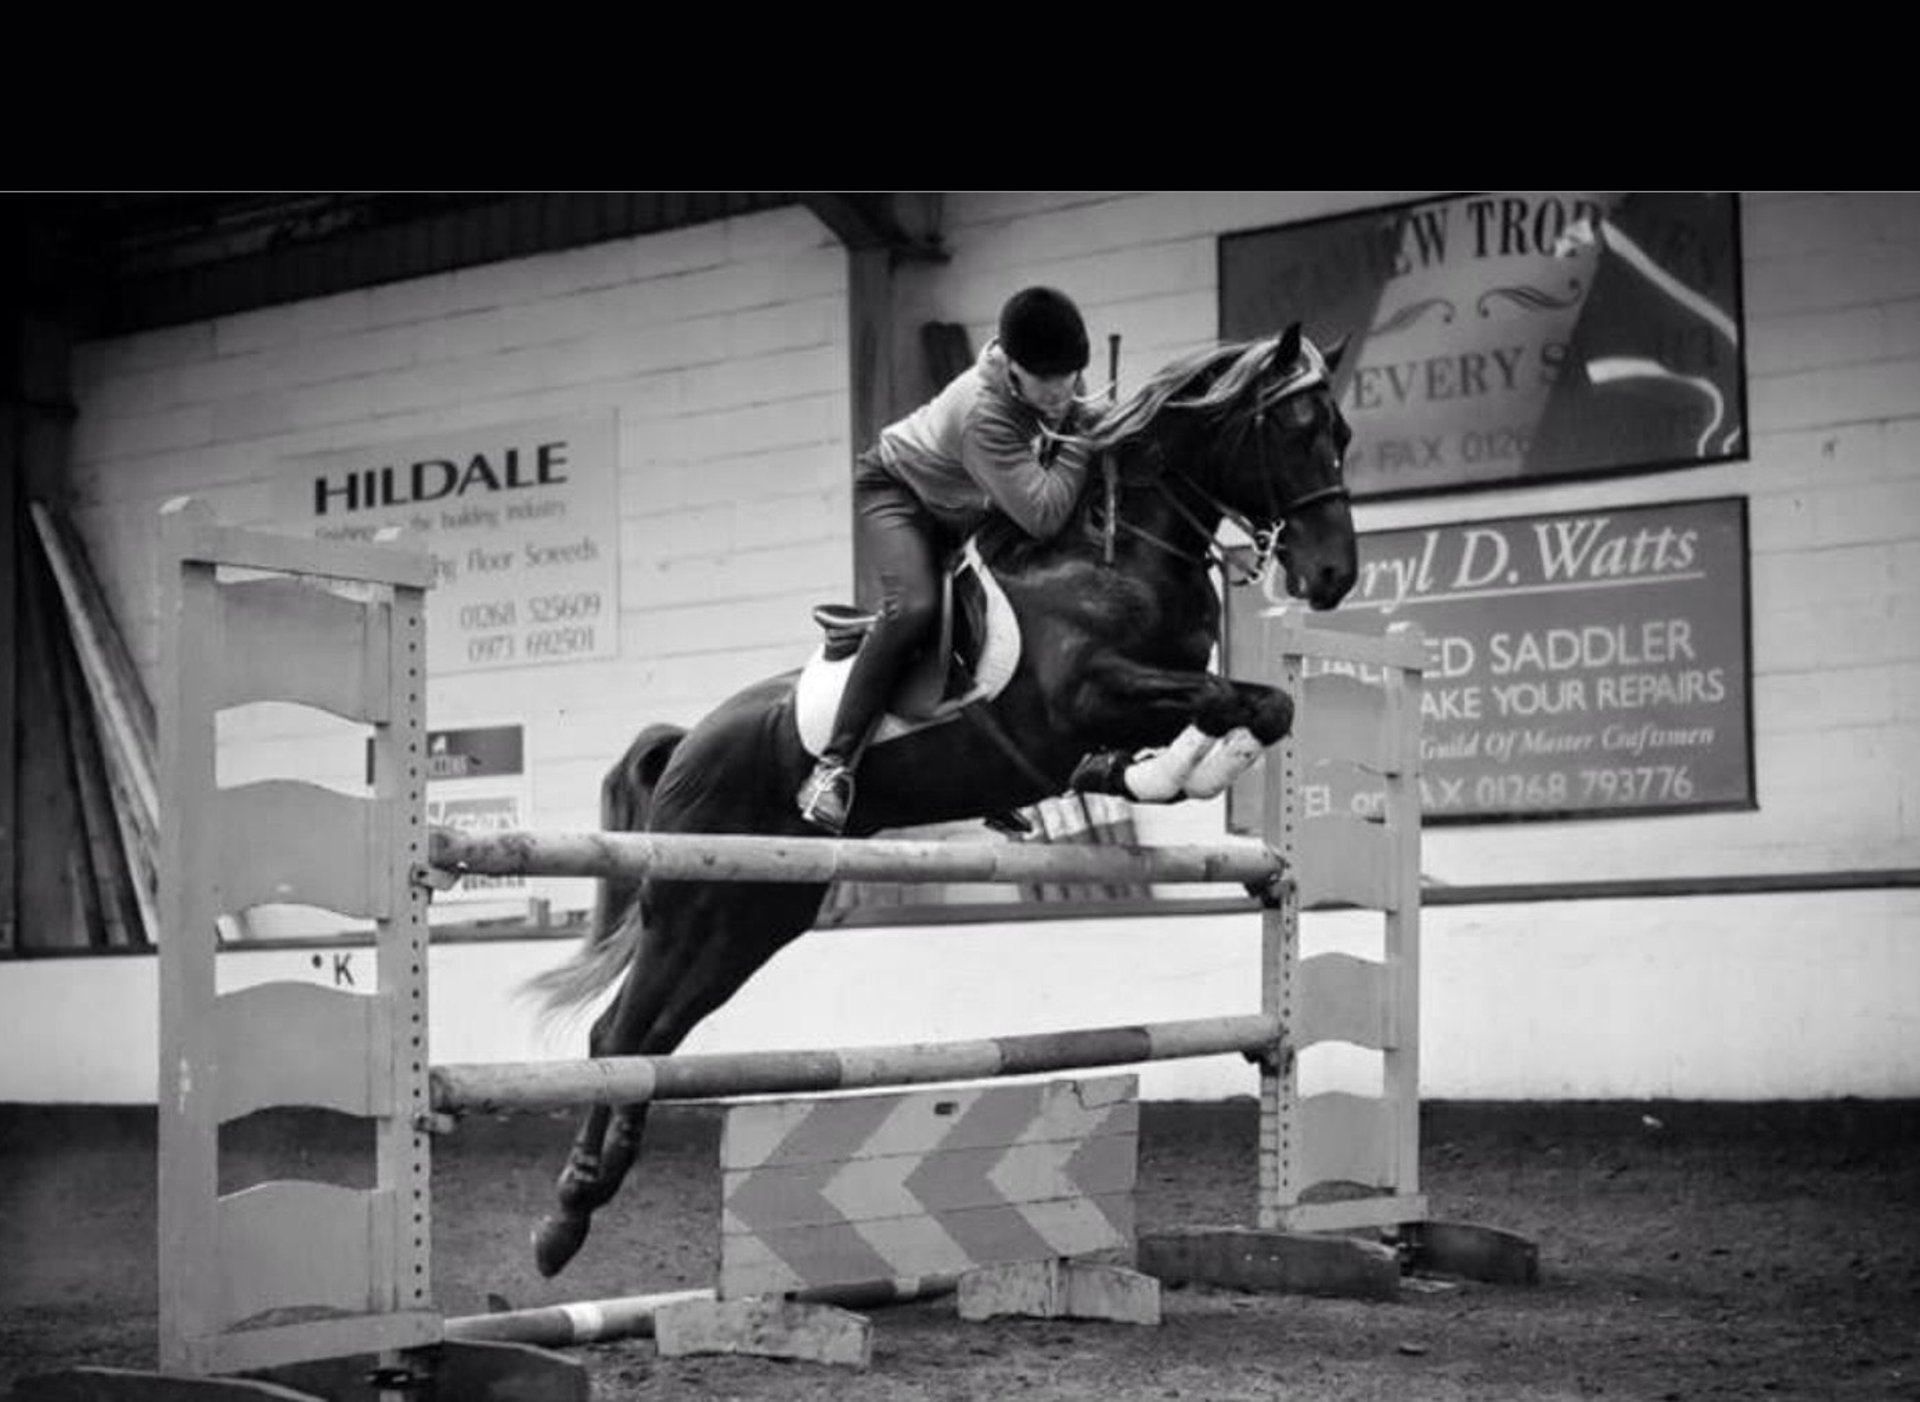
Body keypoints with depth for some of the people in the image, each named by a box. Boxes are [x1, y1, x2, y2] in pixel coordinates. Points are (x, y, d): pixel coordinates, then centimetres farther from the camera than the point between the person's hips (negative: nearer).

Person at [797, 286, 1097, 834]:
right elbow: (1042, 516, -45)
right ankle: (835, 764, -33)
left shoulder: (1063, 385, -15)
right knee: (913, 609, -35)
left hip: (966, 509, 9)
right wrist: (1079, 440, -36)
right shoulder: (985, 414, -40)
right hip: (896, 490, -9)